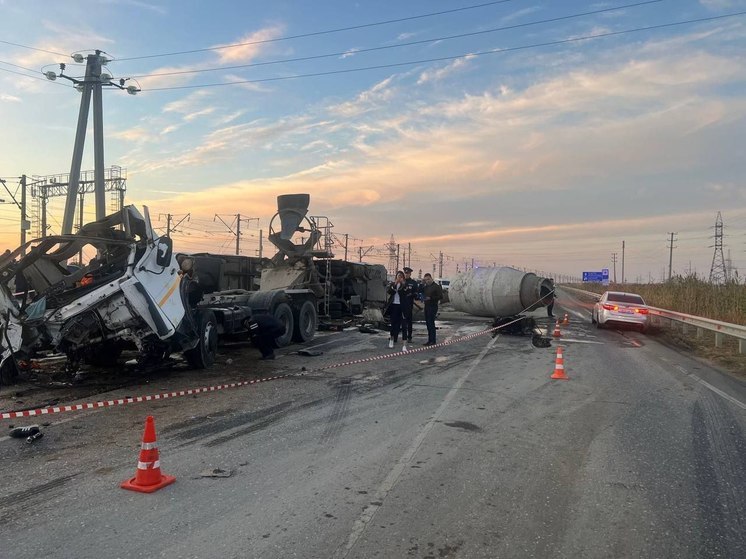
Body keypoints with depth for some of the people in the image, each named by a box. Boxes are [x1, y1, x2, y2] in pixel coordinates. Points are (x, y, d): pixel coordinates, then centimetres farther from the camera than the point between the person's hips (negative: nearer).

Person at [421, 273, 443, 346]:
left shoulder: (436, 286, -7)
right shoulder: (425, 286, 15)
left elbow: (440, 296, -12)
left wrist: (430, 298, -19)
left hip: (433, 306, -8)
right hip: (426, 306, 8)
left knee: (431, 323, -10)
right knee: (428, 323, 10)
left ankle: (432, 341, -6)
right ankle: (430, 340, 17)